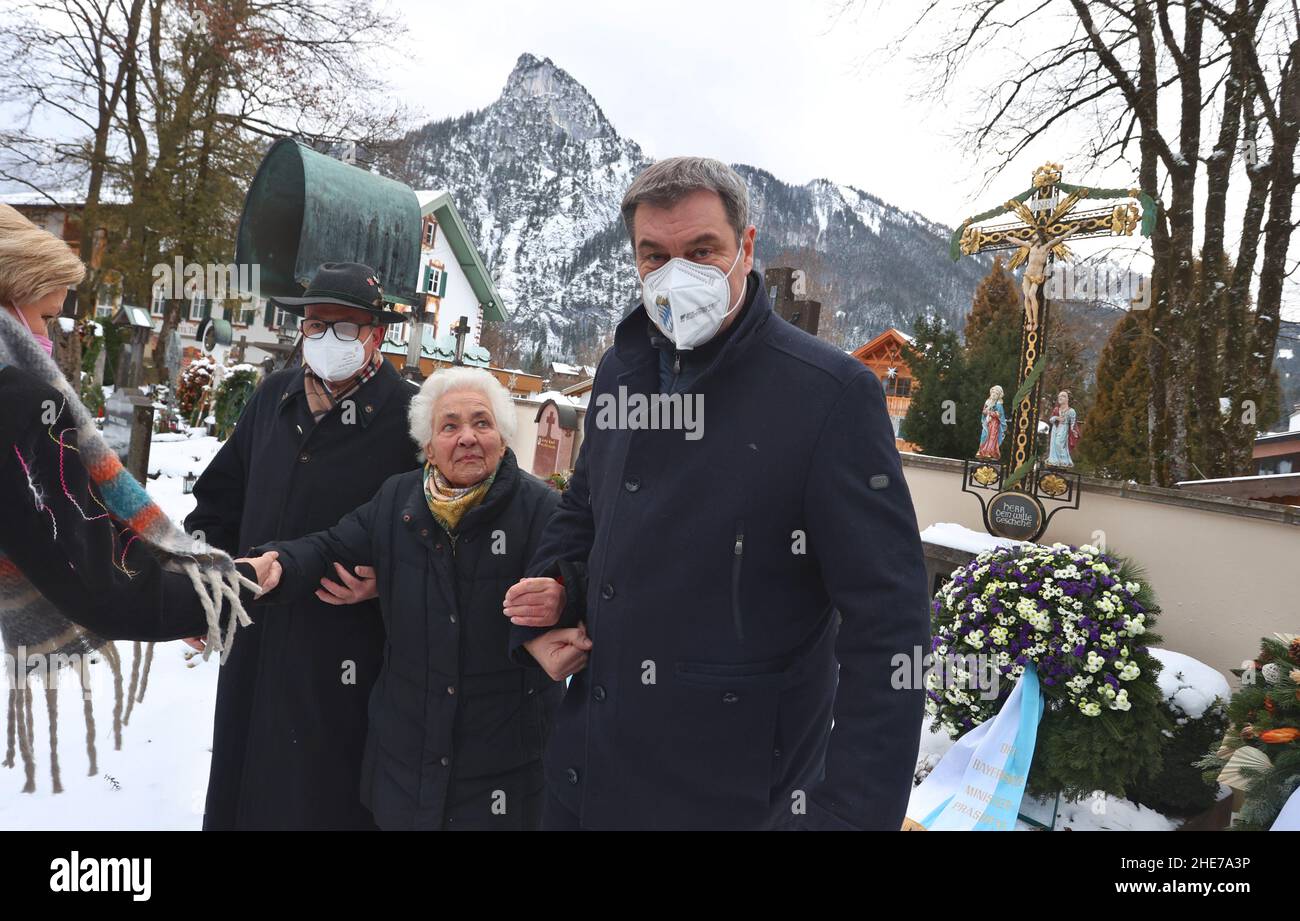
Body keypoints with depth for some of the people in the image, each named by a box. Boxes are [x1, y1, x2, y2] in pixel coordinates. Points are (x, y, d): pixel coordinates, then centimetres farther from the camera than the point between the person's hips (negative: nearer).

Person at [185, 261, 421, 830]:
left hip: (344, 660, -5)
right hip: (253, 647, 6)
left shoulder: (408, 415, -11)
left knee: (326, 801, 8)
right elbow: (221, 495, 18)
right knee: (242, 791, 20)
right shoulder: (275, 396, 8)